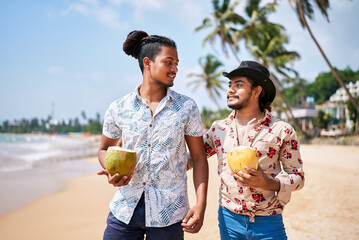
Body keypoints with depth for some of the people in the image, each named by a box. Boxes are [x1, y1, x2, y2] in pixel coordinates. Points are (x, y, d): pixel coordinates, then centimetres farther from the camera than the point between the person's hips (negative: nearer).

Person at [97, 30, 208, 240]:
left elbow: (199, 158, 1)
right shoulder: (118, 109, 0)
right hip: (124, 210, 1)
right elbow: (104, 150, 14)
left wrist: (201, 204, -8)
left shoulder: (187, 107, -2)